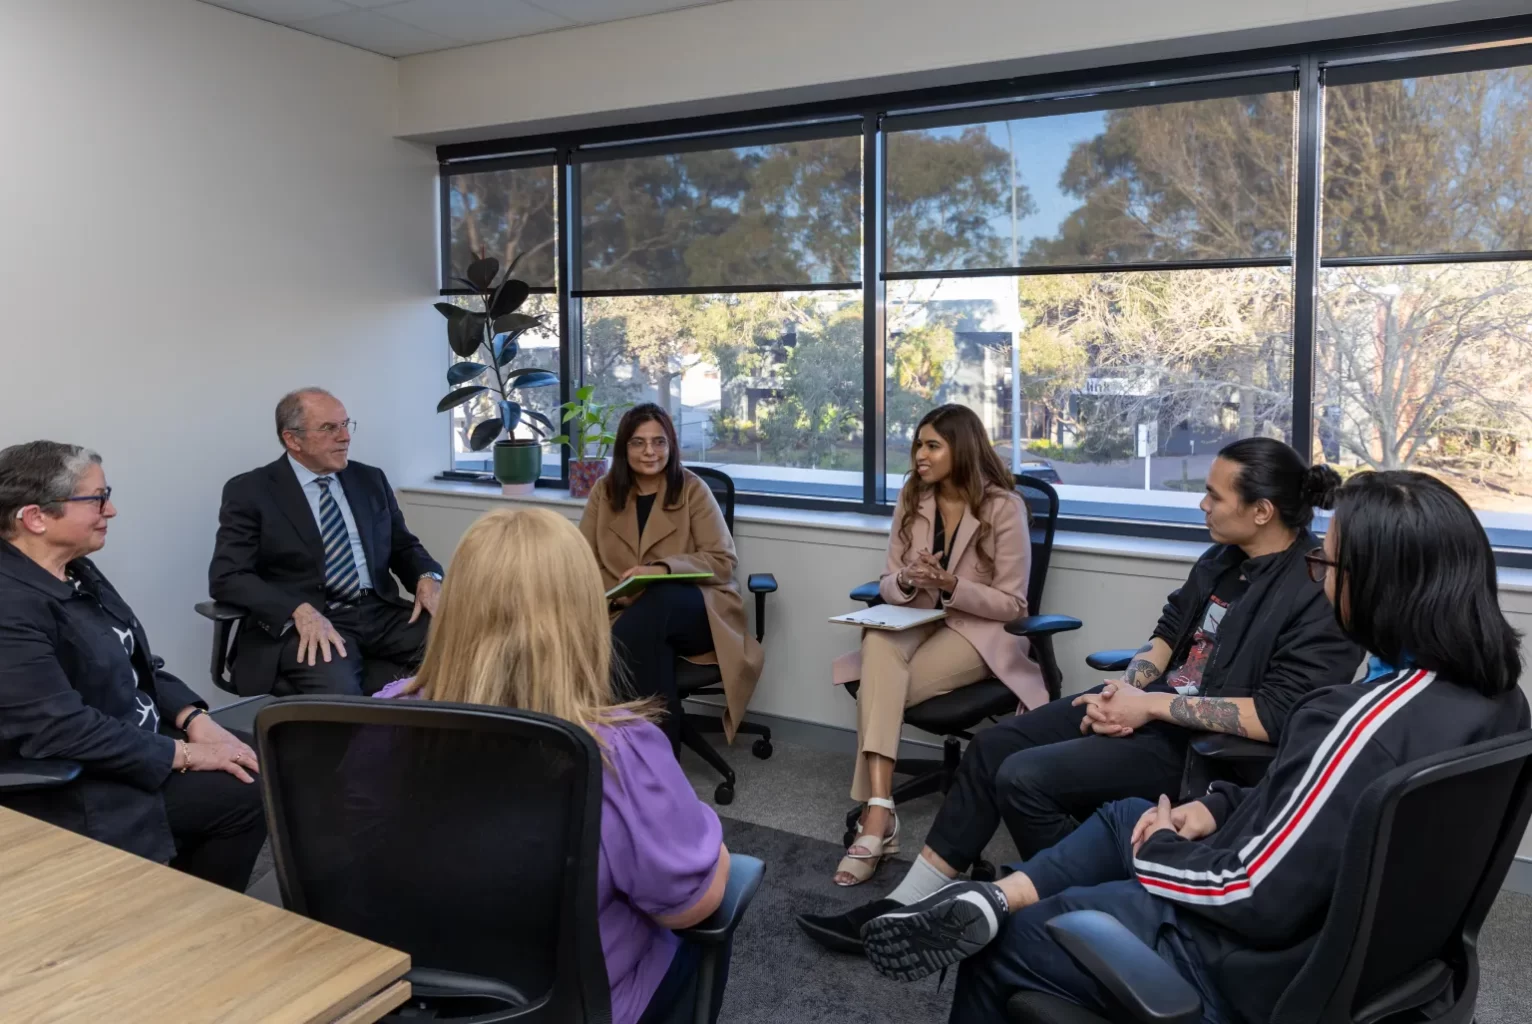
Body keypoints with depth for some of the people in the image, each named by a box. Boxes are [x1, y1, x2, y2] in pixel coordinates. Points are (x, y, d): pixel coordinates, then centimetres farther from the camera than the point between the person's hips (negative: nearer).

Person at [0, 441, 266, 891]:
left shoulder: (76, 570, 5)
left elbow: (136, 664, 11)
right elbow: (62, 729, -28)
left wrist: (195, 720, -4)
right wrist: (184, 754, -22)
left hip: (144, 740, 9)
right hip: (83, 786, -9)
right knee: (248, 791, -15)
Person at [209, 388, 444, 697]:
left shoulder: (370, 480, 16)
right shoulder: (250, 491, 2)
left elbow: (404, 547, 20)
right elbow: (227, 577, -5)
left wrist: (428, 579, -5)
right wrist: (300, 611, -22)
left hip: (381, 613, 5)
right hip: (301, 624, -5)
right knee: (337, 691, -36)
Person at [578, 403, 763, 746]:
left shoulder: (691, 488, 0)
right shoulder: (604, 490, 9)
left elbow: (723, 561, -5)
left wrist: (662, 568, -22)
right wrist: (607, 592, -18)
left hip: (692, 609, -1)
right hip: (627, 612, 1)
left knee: (657, 600, -35)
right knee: (651, 641, -35)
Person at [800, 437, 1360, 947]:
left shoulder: (1317, 594, -19)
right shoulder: (1223, 557, 8)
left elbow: (1279, 715, -27)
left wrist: (1151, 706, -21)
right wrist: (1127, 687, -4)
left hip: (1198, 741, -9)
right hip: (1149, 700, 9)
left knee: (1025, 777, -21)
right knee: (994, 745, -1)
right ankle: (904, 905, 4)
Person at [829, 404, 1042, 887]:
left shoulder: (1003, 507, -9)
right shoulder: (911, 499, 6)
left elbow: (1012, 604, -9)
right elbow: (887, 585, 7)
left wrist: (951, 585, -23)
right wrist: (907, 581, -17)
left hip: (979, 631, -4)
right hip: (917, 622, 4)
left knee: (879, 688, -29)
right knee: (879, 644, -34)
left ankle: (875, 813, -18)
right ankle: (878, 812, -42)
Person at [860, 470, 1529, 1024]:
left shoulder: (1367, 721, -32)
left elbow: (1252, 898, -26)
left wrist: (1157, 849, -9)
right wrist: (1219, 807, 1)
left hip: (1262, 965, -9)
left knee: (997, 950, 6)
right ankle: (990, 900, 4)